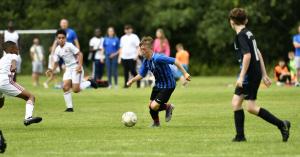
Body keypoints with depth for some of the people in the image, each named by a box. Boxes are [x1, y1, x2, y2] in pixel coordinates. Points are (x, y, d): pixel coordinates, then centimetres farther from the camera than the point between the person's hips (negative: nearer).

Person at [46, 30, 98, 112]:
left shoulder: (69, 46, -13)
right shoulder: (57, 50, 5)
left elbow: (79, 54, -13)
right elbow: (56, 62, 12)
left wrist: (80, 66, -22)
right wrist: (51, 70, -7)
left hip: (76, 68, -6)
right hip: (68, 69, 6)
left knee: (76, 90, -13)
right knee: (65, 87, -10)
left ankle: (89, 83, 14)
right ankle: (69, 107, -2)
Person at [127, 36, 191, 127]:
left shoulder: (157, 58, -28)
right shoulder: (146, 61, -2)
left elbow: (175, 61, -28)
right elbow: (141, 74, 12)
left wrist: (185, 73, -29)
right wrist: (132, 80, -4)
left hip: (168, 86, -8)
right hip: (158, 85, 8)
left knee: (154, 106, -14)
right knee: (151, 105, 9)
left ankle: (168, 107, 15)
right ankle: (156, 123, 34)